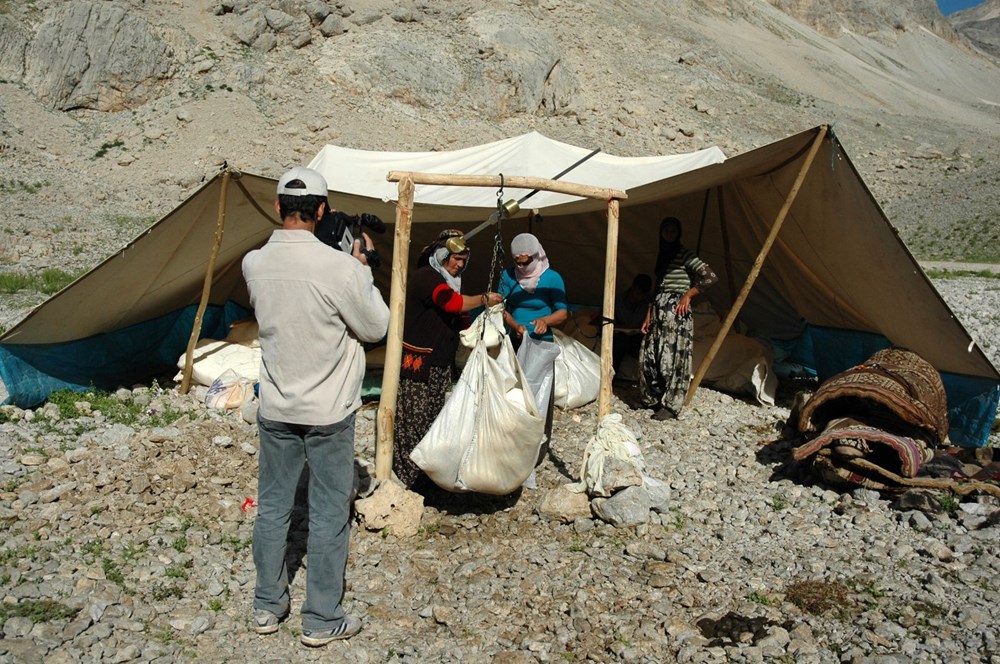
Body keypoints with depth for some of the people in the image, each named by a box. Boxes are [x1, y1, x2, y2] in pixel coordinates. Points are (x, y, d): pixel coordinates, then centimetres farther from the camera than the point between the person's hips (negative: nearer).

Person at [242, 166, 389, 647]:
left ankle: (267, 607, 32)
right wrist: (362, 268, 1)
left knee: (272, 507, 17)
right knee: (329, 516, 8)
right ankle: (322, 620, 20)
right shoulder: (338, 266, -21)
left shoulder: (254, 263, -5)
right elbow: (375, 328, -8)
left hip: (275, 409, 5)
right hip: (328, 412, -4)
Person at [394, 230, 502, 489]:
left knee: (437, 418, 12)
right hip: (418, 361, -9)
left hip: (441, 364, 9)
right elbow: (453, 302, -29)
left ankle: (429, 471, 21)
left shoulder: (446, 280, 18)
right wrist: (484, 299, -19)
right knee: (413, 419, -5)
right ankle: (405, 478, 3)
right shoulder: (425, 276, -13)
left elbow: (456, 318, 19)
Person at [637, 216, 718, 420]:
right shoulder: (661, 256, 17)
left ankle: (671, 405, -1)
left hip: (676, 310, -8)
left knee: (672, 357, -7)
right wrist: (648, 316, 15)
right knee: (649, 355, 7)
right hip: (659, 310, 8)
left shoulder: (685, 255, -5)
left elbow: (711, 277, -14)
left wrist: (688, 294, -12)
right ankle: (652, 398, 21)